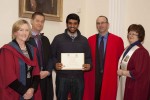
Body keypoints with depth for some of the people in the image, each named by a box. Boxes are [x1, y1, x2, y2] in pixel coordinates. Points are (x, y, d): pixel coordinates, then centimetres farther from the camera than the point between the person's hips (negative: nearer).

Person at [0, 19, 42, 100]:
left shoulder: (32, 50, 10)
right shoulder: (7, 50, -8)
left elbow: (36, 72, 7)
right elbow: (8, 76, -13)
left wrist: (32, 89, -8)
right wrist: (24, 92, -12)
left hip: (32, 93, 5)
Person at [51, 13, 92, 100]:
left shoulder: (84, 40, 9)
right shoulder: (58, 38, 3)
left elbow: (88, 57, 11)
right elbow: (52, 56, 5)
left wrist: (89, 65, -9)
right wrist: (55, 64, -15)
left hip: (78, 77, 2)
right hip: (62, 77, -1)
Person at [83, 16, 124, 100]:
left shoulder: (117, 40, -1)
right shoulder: (90, 40, 5)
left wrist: (118, 73, -1)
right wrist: (87, 71, 2)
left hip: (110, 77, -1)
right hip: (93, 77, 2)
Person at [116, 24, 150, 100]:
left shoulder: (141, 52, -19)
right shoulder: (128, 49, 9)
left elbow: (138, 73, -24)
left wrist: (122, 72, -14)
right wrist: (119, 71, 2)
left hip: (135, 88, -8)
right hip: (125, 85, 8)